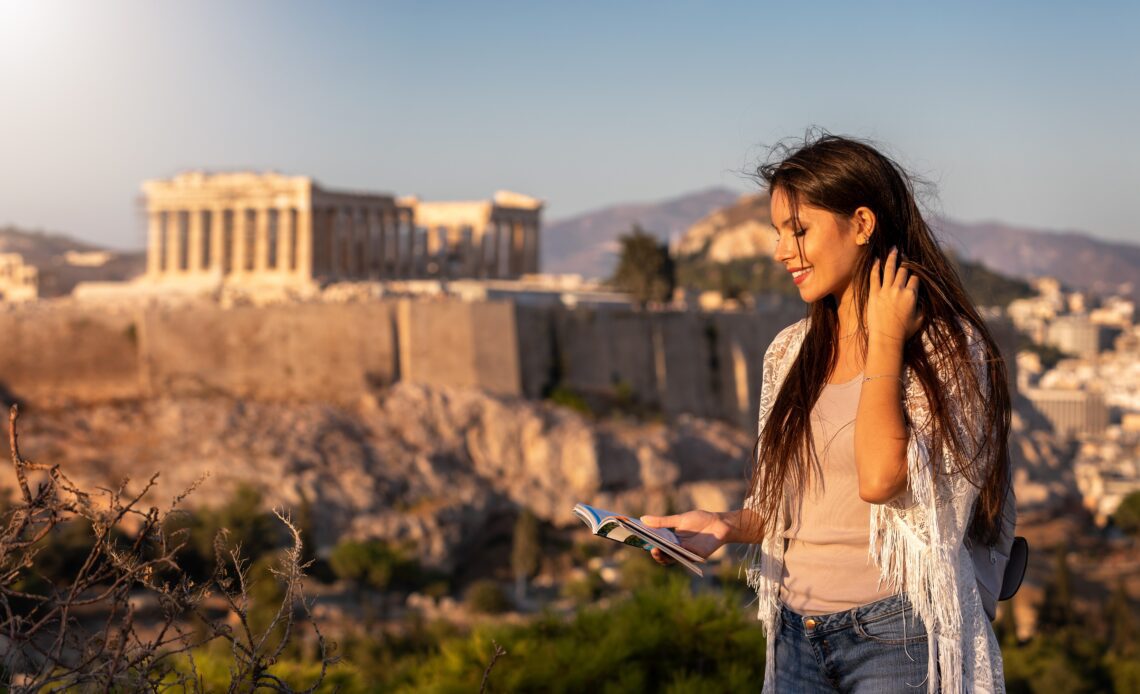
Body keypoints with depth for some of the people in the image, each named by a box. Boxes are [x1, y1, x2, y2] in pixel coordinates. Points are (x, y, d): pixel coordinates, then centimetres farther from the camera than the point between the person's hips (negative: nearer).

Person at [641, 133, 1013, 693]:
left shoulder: (946, 347, -9)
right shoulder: (791, 351, 9)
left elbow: (881, 478, -24)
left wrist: (885, 340, -15)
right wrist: (724, 527, -4)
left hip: (897, 633, -5)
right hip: (797, 632, 6)